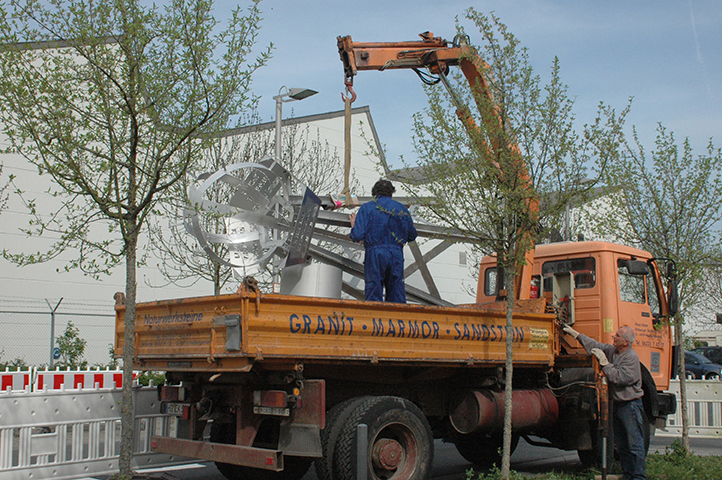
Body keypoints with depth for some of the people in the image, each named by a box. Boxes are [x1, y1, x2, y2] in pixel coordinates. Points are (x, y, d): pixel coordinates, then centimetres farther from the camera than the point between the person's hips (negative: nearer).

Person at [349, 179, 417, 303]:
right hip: (397, 254, 3)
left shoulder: (367, 208, 5)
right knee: (397, 299, 6)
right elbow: (412, 236, 21)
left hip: (375, 253, -3)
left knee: (374, 298, -3)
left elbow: (357, 236, -6)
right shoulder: (402, 209, 15)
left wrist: (353, 225, 16)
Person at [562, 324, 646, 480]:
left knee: (635, 444, -5)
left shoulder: (631, 357, -15)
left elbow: (619, 378, -23)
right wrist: (576, 334, 20)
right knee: (621, 445, 12)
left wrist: (604, 363, -17)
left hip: (631, 404, -9)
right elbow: (595, 346, 21)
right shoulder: (612, 350, 8)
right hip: (618, 404, 9)